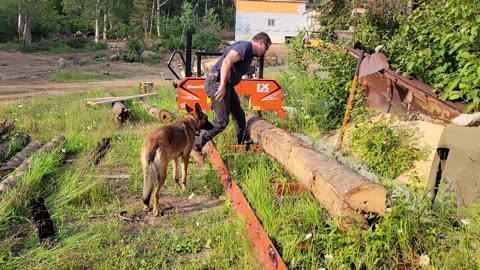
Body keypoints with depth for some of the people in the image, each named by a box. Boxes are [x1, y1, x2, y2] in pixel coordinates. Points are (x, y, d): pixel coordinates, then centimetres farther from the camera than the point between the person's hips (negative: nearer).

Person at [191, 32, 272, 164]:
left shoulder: (250, 53, 22)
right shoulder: (245, 46, -11)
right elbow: (227, 61, -26)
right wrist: (222, 85, -31)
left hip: (226, 85, 11)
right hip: (217, 83, -11)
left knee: (239, 115, 16)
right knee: (222, 121, -11)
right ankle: (195, 148, -2)